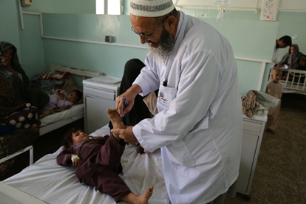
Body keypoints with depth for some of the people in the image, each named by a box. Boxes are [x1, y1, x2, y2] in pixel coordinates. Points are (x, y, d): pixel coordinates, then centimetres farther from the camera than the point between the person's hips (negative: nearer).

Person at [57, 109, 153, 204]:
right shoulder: (73, 148, 39)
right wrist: (72, 157, 6)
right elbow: (60, 158, 24)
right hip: (91, 164, -6)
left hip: (105, 158, 6)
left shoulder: (94, 140, 46)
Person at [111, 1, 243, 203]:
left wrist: (138, 133, -19)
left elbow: (182, 116, -32)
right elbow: (152, 69, 12)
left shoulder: (202, 50, -35)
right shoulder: (165, 35, -5)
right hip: (179, 137, 8)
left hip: (207, 149, -7)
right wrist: (134, 89, -7)